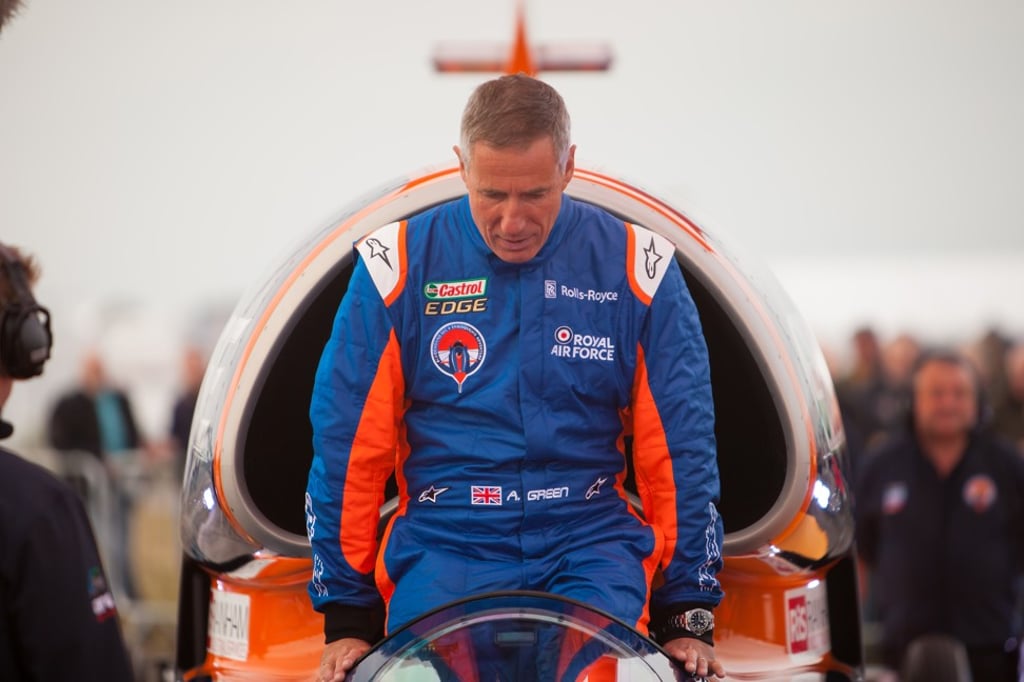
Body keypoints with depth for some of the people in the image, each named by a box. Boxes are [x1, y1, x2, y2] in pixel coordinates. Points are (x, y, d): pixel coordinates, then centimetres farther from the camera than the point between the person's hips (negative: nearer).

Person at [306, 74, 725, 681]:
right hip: (444, 544, 0)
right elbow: (347, 443, 3)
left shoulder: (635, 266, 1)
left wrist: (689, 616, 3)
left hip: (590, 544, 0)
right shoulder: (400, 262, -1)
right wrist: (346, 615, 3)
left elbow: (682, 447, 6)